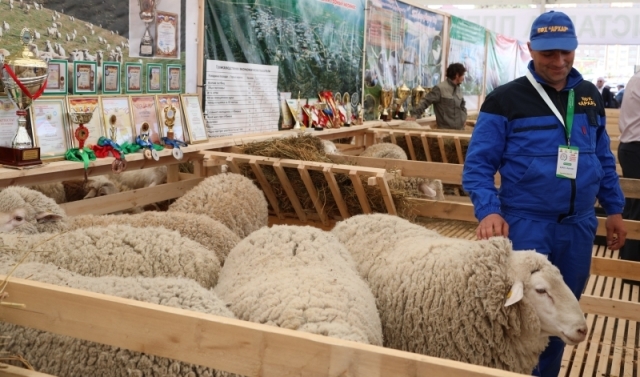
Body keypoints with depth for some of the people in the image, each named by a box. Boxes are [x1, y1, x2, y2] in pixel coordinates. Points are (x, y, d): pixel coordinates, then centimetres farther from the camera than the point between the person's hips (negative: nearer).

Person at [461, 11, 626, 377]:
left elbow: (604, 158, 17)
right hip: (525, 223, -5)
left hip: (578, 225, 5)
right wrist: (488, 210, -23)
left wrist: (614, 209, 14)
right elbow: (478, 163, -10)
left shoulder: (590, 96, 8)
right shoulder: (505, 100, -8)